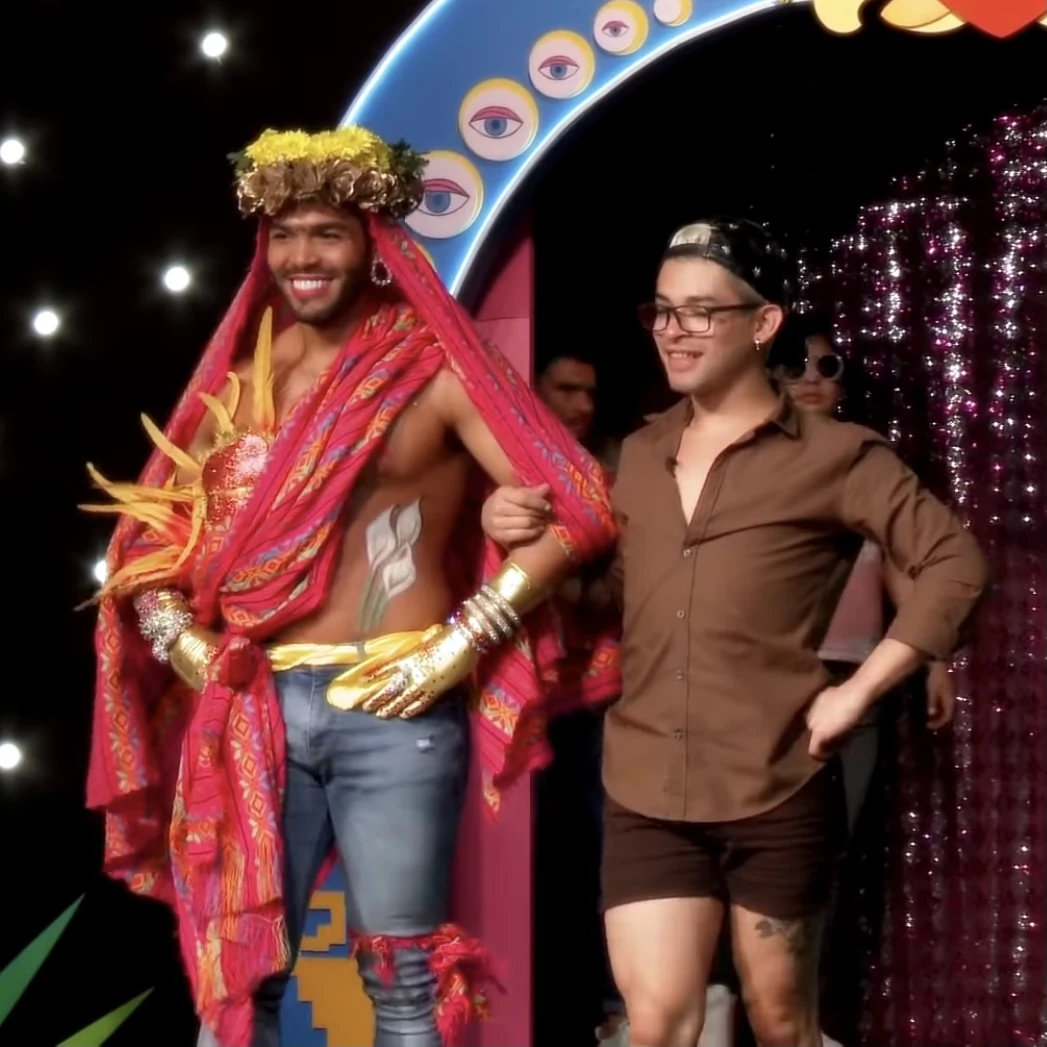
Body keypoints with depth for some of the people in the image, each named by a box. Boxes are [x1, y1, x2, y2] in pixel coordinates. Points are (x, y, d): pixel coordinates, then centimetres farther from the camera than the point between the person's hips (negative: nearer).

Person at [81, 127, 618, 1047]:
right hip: (252, 712, 5)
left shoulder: (433, 372, -3)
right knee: (232, 972, 10)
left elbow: (579, 513, -10)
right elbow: (153, 533, 18)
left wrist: (454, 649, -13)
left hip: (394, 712, -4)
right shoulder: (242, 376, 11)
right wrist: (178, 638, 0)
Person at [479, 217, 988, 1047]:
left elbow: (954, 562, -6)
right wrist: (523, 531, 1)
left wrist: (858, 691, -11)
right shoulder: (639, 456, 12)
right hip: (645, 795, 3)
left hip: (779, 793, -3)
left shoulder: (832, 455, -3)